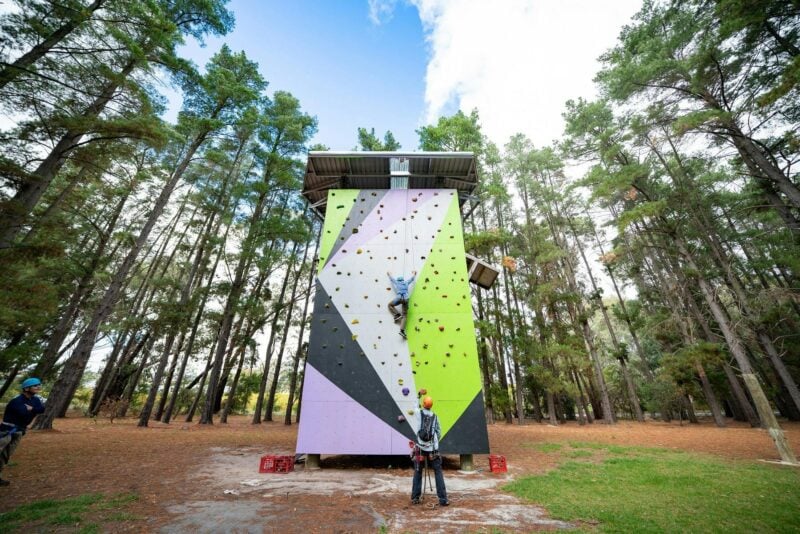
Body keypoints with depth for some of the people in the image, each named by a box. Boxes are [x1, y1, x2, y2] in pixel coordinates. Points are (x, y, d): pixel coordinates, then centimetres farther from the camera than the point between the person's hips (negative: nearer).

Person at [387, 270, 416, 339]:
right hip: (406, 299, 2)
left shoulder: (397, 282, 21)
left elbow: (391, 278, 39)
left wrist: (389, 273, 59)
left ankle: (397, 315, 4)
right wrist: (414, 273, 61)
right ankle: (402, 330, -14)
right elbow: (412, 278, 41)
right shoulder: (406, 282, 24)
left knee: (390, 305, 25)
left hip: (399, 297, -2)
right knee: (404, 315, 1)